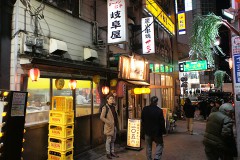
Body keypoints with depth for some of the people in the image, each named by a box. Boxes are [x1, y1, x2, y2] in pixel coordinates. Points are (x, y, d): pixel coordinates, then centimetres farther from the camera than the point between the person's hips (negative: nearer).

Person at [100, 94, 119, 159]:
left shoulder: (114, 107, 11)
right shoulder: (105, 107, -12)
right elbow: (101, 117, -16)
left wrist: (117, 124, 9)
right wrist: (109, 122, -19)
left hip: (115, 126, 7)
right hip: (109, 126, -7)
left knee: (113, 140, 15)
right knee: (109, 140, 3)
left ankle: (112, 152, 27)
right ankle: (108, 153, 15)